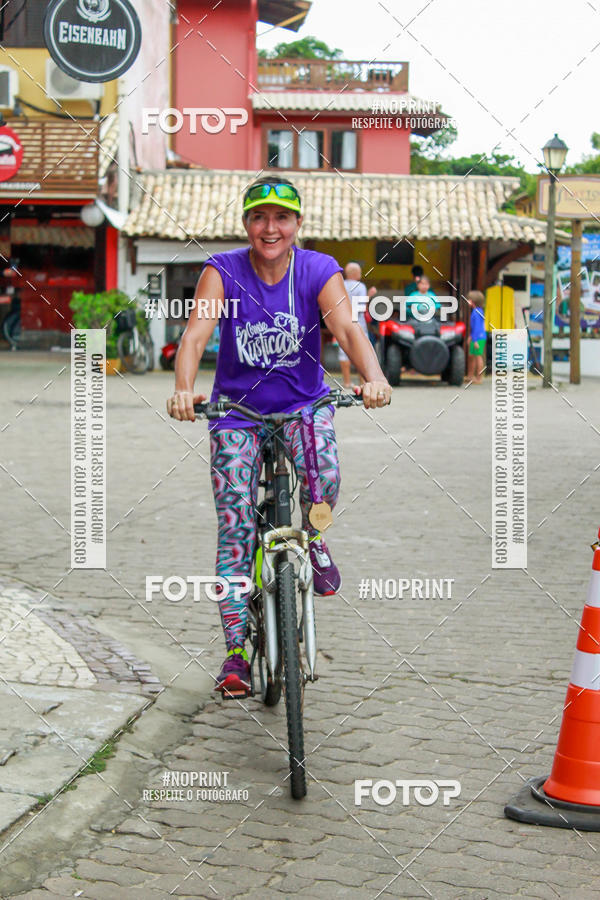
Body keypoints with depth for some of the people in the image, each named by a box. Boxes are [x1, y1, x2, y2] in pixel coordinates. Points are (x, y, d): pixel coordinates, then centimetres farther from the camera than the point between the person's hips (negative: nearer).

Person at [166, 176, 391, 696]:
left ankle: (313, 539, 3)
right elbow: (196, 334, -24)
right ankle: (235, 652, 4)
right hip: (237, 410, 0)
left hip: (304, 403, 0)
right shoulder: (223, 272, -10)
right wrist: (184, 389, -43)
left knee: (323, 469, -32)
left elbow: (348, 328, -24)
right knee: (235, 529, -6)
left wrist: (374, 377, -44)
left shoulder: (319, 271, -9)